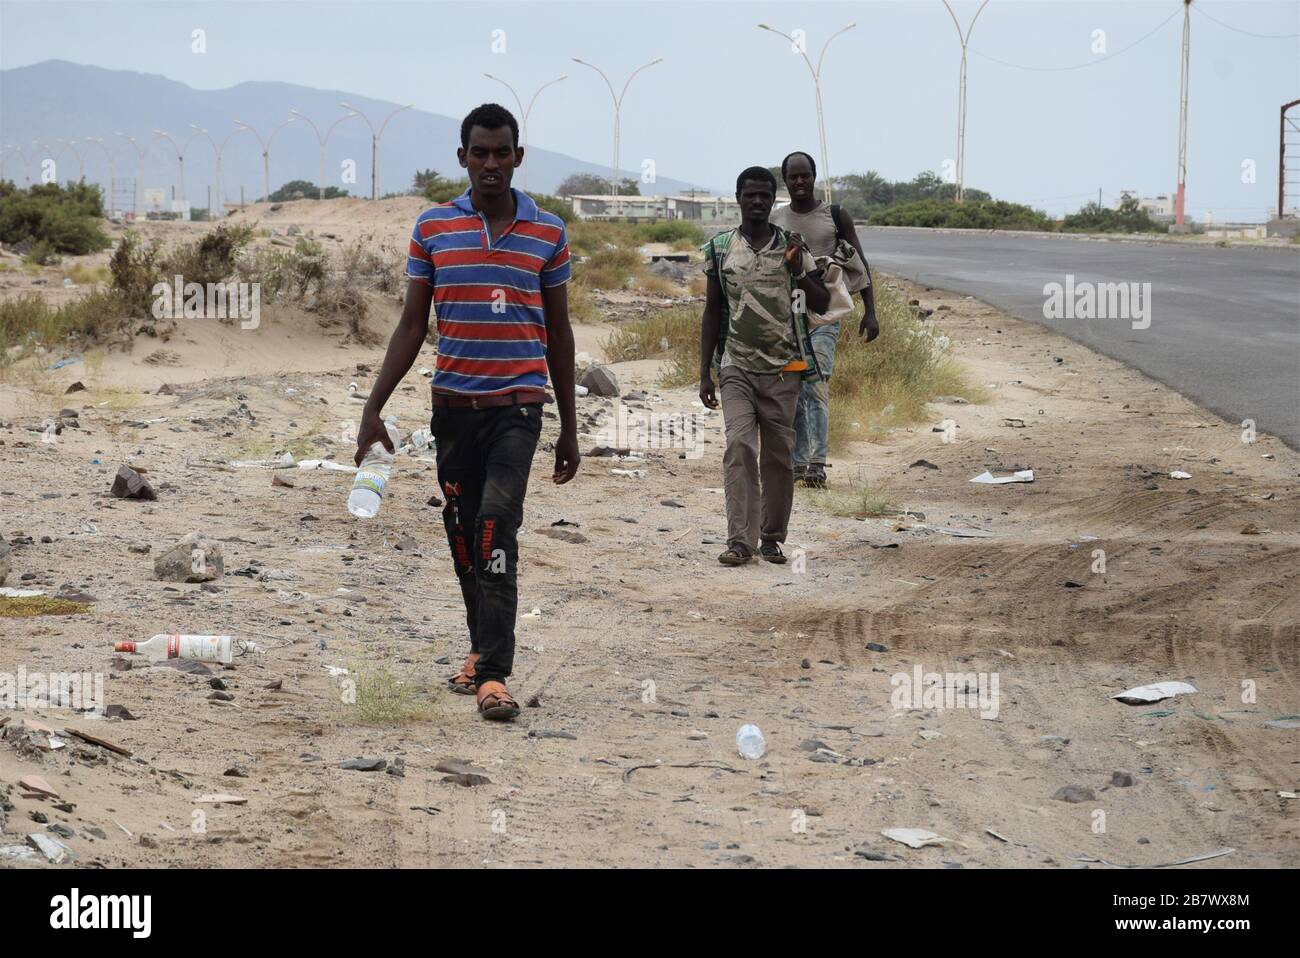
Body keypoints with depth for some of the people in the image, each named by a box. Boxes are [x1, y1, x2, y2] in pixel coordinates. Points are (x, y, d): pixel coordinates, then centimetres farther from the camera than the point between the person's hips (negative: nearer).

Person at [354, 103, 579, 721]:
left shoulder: (548, 232, 4)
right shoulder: (433, 228, 5)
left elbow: (558, 332, 10)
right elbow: (412, 325, 8)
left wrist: (569, 428, 10)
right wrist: (374, 407, 1)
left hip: (517, 405, -2)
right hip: (453, 406, 2)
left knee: (495, 528, -17)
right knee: (463, 534, 9)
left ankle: (494, 674, -20)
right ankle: (483, 647, 29)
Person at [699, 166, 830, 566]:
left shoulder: (792, 247, 4)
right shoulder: (720, 248, 5)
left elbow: (822, 304, 5)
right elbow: (712, 313, 10)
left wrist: (798, 271, -13)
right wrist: (704, 372, 6)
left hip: (782, 368, 1)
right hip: (737, 367, -1)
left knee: (778, 455, 4)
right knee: (739, 448, -13)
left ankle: (772, 538, 13)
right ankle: (740, 541, -16)